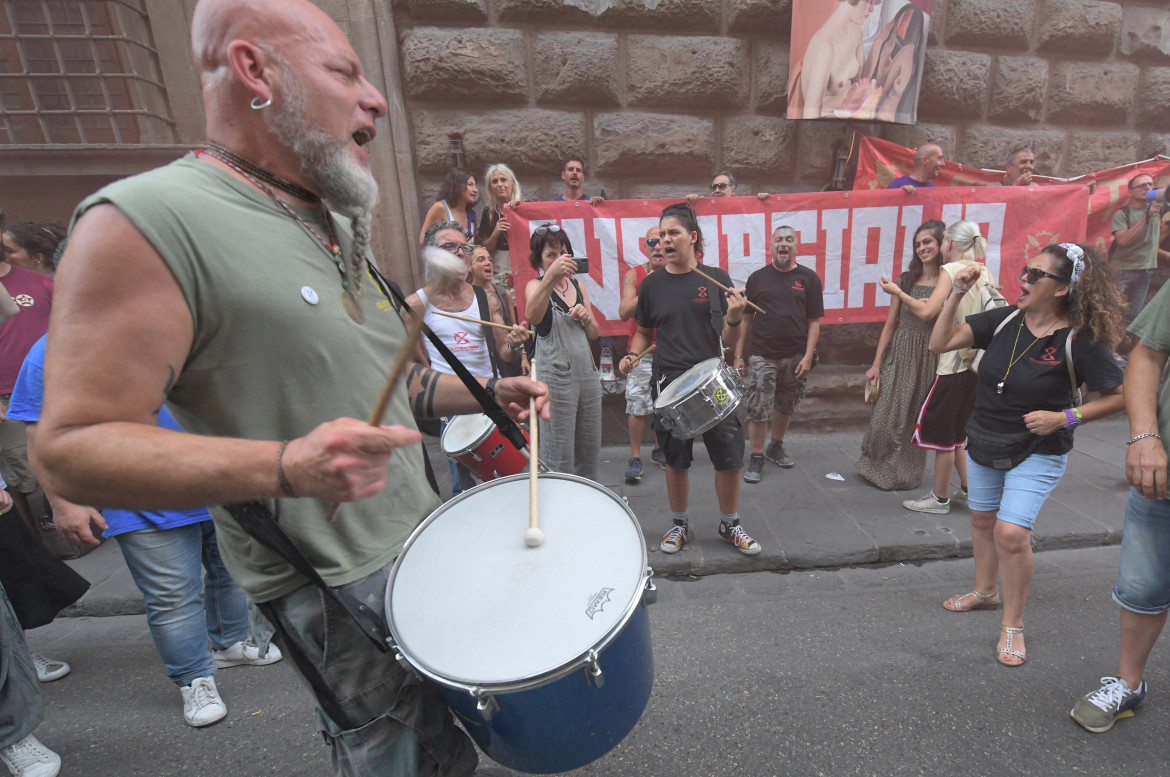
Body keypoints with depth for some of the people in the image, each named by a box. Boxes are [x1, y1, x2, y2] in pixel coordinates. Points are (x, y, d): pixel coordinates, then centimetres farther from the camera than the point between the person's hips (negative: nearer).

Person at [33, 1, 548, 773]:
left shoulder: (341, 229, 10)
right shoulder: (145, 222, -18)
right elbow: (72, 450, -19)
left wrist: (484, 392, 4)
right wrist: (285, 468, -33)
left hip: (424, 542, 8)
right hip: (335, 585, -8)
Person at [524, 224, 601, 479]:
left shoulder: (578, 285, 14)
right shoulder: (535, 286, -3)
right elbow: (532, 315, -28)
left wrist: (586, 318, -5)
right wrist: (550, 278, -45)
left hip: (587, 373, 6)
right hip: (555, 377, -6)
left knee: (589, 449, 13)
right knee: (559, 456, -3)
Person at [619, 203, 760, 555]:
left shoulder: (716, 279, 0)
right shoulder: (652, 284, 3)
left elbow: (728, 341, 0)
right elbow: (644, 332, 14)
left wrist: (735, 318, -20)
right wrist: (631, 356, -5)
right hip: (669, 384, 1)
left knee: (729, 457, 4)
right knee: (676, 460, 11)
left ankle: (729, 524, 29)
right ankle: (679, 524, 33)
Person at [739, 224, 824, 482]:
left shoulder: (808, 278, 5)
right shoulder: (758, 278, 4)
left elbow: (814, 322, 3)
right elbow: (745, 320, 4)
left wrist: (808, 356, -6)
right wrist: (738, 355, -1)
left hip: (796, 356, 2)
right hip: (762, 355, -2)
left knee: (785, 407, 14)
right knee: (758, 409, -4)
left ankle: (775, 448, 34)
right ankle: (756, 458, 9)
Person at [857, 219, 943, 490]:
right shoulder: (906, 280, 5)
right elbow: (890, 324, 6)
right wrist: (876, 363, 2)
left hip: (928, 359, -2)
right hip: (898, 355, 2)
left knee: (917, 419, 7)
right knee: (886, 415, 1)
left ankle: (906, 473, 26)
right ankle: (879, 468, 23)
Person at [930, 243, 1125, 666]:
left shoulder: (1079, 341, -16)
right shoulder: (1005, 319, -6)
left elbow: (1117, 395, -8)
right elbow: (940, 343, -10)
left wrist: (1065, 417, -20)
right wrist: (958, 293, -17)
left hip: (1038, 452, -5)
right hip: (984, 443, 5)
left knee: (1011, 531, -14)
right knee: (982, 519, 18)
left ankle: (1012, 624, 9)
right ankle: (985, 590, 42)